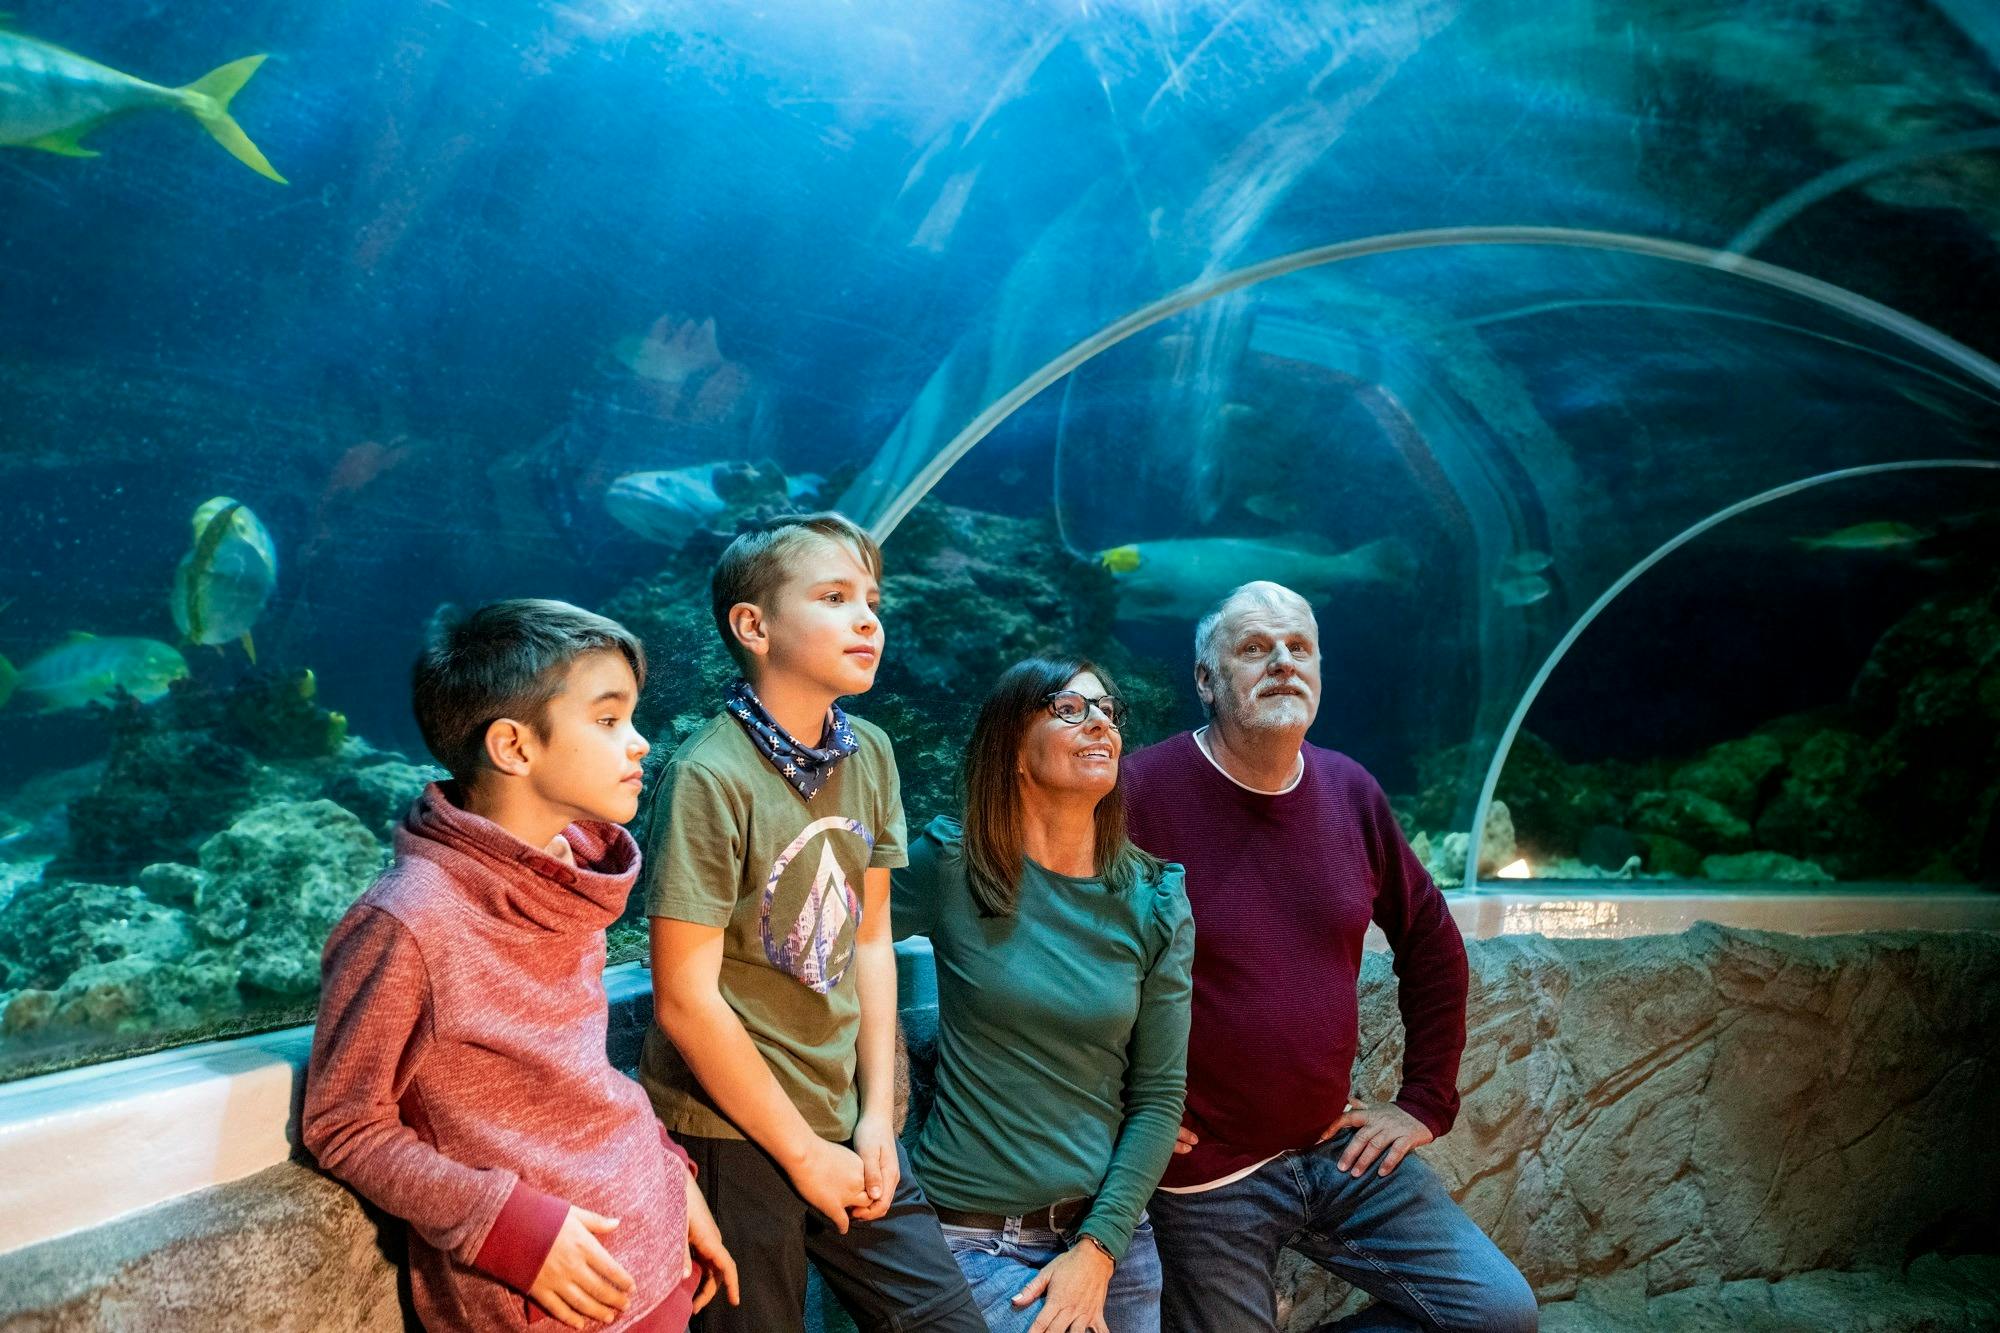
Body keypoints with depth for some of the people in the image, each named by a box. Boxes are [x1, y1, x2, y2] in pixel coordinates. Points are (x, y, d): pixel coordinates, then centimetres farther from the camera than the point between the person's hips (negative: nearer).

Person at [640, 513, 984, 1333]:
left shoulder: (870, 756, 0)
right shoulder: (711, 777, -18)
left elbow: (869, 939, 6)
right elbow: (686, 1001, -17)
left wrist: (875, 1114, 1)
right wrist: (804, 1151, -10)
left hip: (844, 1124, 6)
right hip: (730, 1134, -5)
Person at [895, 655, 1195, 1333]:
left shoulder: (1155, 902, -3)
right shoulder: (950, 865, -10)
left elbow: (1159, 1095, -2)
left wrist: (1099, 1249, -9)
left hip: (1107, 1230, 3)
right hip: (974, 1238, -3)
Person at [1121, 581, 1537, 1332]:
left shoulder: (1349, 792, 2)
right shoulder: (1144, 791, -16)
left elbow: (1433, 946, 13)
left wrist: (1426, 1102, 11)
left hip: (1341, 1149, 5)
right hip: (1204, 1178, -5)